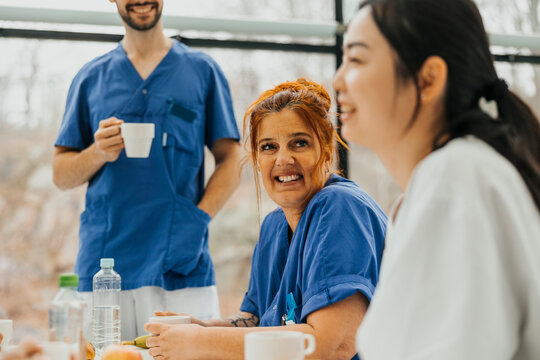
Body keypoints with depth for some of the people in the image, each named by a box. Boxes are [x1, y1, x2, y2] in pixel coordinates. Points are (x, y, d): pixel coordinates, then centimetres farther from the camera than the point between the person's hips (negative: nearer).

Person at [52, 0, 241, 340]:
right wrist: (98, 153, -8)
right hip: (103, 268, 1)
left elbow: (230, 160, 6)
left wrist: (199, 219, -9)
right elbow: (61, 174, 13)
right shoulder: (92, 77, 14)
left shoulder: (202, 70, 10)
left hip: (181, 266, -1)